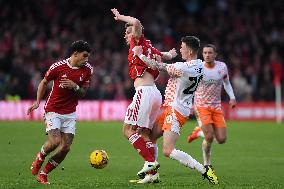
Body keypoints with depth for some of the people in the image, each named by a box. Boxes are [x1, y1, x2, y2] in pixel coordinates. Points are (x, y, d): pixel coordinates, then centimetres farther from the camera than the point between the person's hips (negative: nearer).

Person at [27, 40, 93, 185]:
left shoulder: (87, 70, -1)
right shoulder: (58, 67, -12)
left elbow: (83, 93, 5)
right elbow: (44, 83, 5)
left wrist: (75, 87, -16)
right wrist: (37, 102, -3)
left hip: (70, 113, 4)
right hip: (53, 111, -4)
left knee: (65, 148, -4)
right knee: (54, 141, -21)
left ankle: (43, 174, 11)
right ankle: (39, 158, 12)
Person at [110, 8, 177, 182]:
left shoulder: (139, 43, 0)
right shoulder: (150, 49, 21)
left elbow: (136, 23, -17)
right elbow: (169, 55, 35)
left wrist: (120, 17, -3)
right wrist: (170, 54, 58)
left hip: (144, 91, -9)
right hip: (156, 94, 9)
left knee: (128, 130, -8)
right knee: (145, 133, 11)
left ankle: (150, 161, -17)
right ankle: (152, 172, 7)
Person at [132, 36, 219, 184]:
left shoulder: (182, 68, -23)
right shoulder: (200, 65, 4)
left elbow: (157, 66, -13)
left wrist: (139, 55, -3)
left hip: (176, 111, -10)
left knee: (168, 151, -15)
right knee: (150, 137, 16)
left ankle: (204, 170, -16)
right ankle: (150, 174, 19)